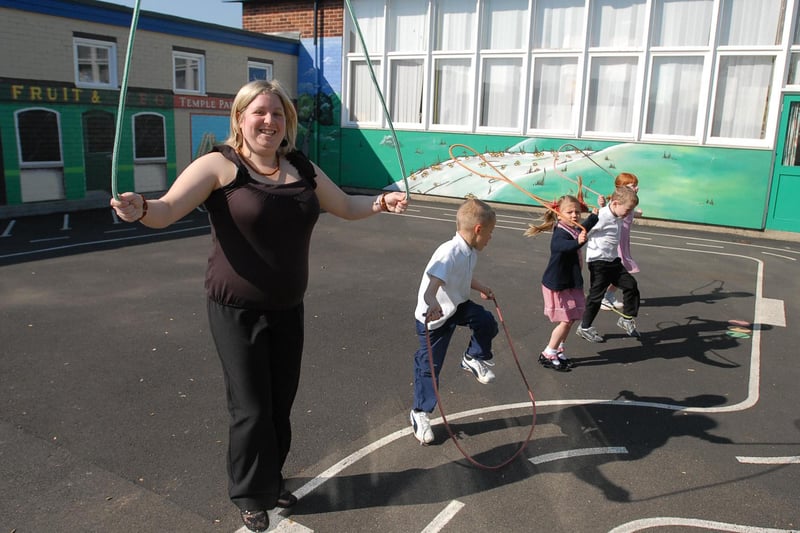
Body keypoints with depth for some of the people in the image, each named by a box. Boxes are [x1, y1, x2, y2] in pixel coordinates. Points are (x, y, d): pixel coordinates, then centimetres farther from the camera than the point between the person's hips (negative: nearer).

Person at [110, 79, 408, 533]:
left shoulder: (303, 169, 5)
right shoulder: (220, 165, -12)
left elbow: (346, 207, 17)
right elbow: (167, 210, -22)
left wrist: (381, 203, -1)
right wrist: (140, 209, -44)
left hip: (288, 308, 5)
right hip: (237, 310, -5)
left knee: (281, 402, 16)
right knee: (251, 408, 3)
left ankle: (272, 480, 40)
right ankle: (252, 497, 28)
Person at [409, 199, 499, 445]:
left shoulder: (470, 251, -4)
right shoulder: (450, 253, -33)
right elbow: (433, 283, -50)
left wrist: (482, 288, 35)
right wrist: (432, 304, -69)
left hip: (458, 306, 7)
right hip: (434, 315, -7)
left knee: (486, 321, -11)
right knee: (429, 365, 3)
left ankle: (474, 359, 20)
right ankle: (420, 413, 23)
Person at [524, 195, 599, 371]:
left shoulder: (574, 230, 4)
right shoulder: (560, 234, -24)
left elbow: (585, 226, 30)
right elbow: (563, 246, -49)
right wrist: (578, 242, -68)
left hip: (570, 283, 9)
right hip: (558, 285, -9)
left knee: (570, 320, 13)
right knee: (566, 321, -7)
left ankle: (558, 351, 27)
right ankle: (547, 354, 5)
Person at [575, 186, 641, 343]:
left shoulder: (617, 217, 4)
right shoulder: (602, 217, -21)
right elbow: (583, 234, -16)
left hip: (613, 261, 8)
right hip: (598, 262, -8)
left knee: (631, 284, 6)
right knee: (596, 295, 0)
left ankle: (627, 318, 23)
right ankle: (584, 327, 16)